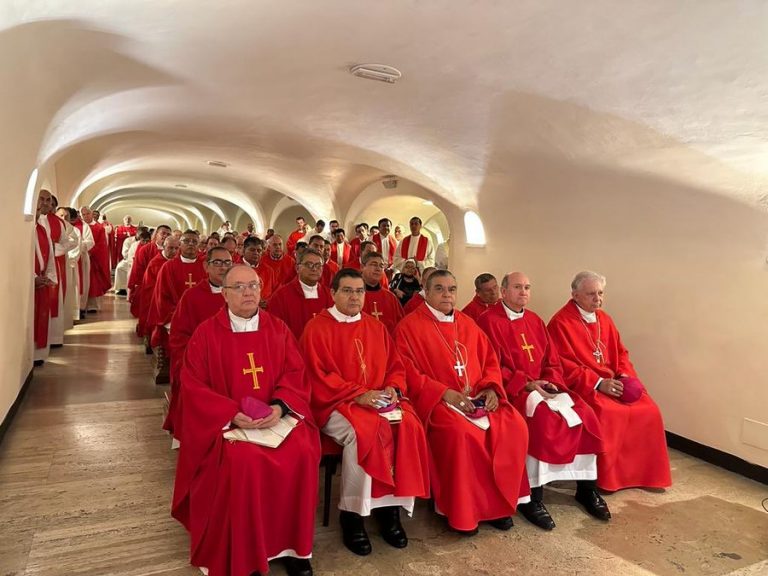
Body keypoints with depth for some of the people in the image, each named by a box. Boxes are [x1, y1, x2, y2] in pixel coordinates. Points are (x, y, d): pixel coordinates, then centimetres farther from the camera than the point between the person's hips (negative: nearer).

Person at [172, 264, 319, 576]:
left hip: (277, 416, 2)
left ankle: (293, 546, -3)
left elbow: (296, 373, 4)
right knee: (243, 461, -31)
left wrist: (279, 405, -16)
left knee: (302, 454, -24)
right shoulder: (206, 333, -1)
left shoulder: (278, 329, 7)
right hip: (225, 420, -2)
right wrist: (233, 414, -18)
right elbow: (193, 387, -5)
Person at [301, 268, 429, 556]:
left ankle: (391, 505, -9)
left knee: (408, 426, -22)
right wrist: (358, 394, -19)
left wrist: (393, 389, -8)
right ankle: (352, 513, -14)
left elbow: (395, 367, 14)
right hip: (335, 403, -5)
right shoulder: (317, 328, -4)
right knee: (364, 431, -33)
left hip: (379, 400, 5)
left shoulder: (375, 327, 13)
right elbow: (319, 377, -10)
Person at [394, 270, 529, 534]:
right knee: (461, 432, -33)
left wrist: (490, 387, -3)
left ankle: (498, 501, -1)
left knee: (514, 426, -17)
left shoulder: (468, 324, 16)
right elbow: (407, 371, -9)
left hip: (478, 398, 6)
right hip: (436, 400, -5)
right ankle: (461, 510, -12)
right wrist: (444, 392, -18)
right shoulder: (409, 326, -2)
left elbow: (490, 360, 17)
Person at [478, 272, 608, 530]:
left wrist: (549, 381, -6)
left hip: (543, 385, 7)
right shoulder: (489, 321, -5)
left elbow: (553, 361, 15)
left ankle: (586, 488, 2)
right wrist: (526, 384, -18)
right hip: (512, 388, -6)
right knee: (543, 417, -31)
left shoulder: (535, 321, 16)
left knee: (585, 414, -12)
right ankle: (532, 497, -19)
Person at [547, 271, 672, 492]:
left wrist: (625, 376, -3)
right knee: (608, 413, -30)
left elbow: (621, 352, 17)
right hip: (583, 385, -7)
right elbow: (565, 365, -15)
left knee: (648, 410, -10)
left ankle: (643, 473, 5)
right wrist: (598, 383, -20)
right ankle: (606, 477, -12)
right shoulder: (561, 322, -11)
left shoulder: (604, 319, 12)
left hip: (613, 381, 7)